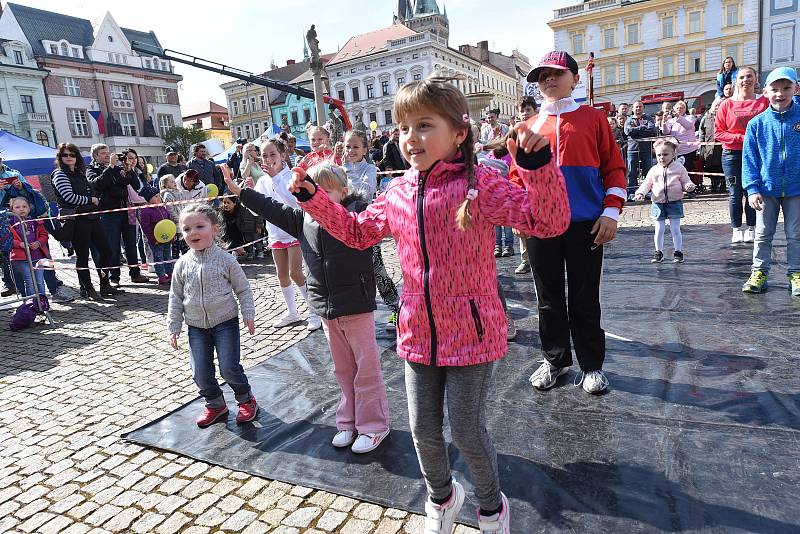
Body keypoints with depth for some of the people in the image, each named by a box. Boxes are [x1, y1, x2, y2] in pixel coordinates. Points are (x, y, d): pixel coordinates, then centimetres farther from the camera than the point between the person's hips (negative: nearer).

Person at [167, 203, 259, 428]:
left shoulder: (225, 259, -9)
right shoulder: (183, 264, -1)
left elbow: (243, 288, -1)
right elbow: (176, 297, 6)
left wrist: (248, 314, -6)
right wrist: (174, 326, 5)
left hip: (225, 322, -3)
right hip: (197, 327, 3)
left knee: (229, 368, -6)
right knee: (200, 373, 4)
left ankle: (246, 400, 19)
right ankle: (215, 405, 28)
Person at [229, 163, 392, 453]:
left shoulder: (359, 213, -11)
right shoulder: (303, 218, 6)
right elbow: (274, 209, 15)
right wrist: (238, 191, 18)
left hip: (357, 306, -6)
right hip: (326, 309, 6)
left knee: (367, 368, 7)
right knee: (342, 369, 18)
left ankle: (373, 426, 22)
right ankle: (349, 422, 34)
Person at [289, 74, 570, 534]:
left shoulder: (479, 184, -15)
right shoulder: (398, 193, 2)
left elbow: (549, 221, -20)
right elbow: (357, 232, 17)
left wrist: (539, 165, -36)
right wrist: (313, 198, 11)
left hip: (472, 334, -5)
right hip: (418, 335, 5)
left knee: (468, 432, 9)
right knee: (423, 431, 17)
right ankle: (442, 496, 49)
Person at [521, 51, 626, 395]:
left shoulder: (593, 119, 5)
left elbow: (614, 169, 4)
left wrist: (611, 212, -5)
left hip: (585, 225, -2)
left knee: (585, 300, 6)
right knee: (549, 299, 11)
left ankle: (592, 365, 23)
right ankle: (555, 360, 28)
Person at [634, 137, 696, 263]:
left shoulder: (679, 168, 0)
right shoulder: (654, 170, 3)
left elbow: (685, 181, 5)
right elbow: (647, 183, 8)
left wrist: (689, 186, -17)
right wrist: (640, 192, -9)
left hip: (675, 202, -1)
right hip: (658, 203, 2)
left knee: (675, 229, 2)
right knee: (659, 229, 5)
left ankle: (678, 252, 12)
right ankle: (659, 252, 16)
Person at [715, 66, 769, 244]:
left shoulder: (764, 102, 4)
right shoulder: (727, 104, 2)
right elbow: (718, 132, -3)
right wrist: (742, 138, -12)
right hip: (732, 155, 0)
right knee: (735, 194, 2)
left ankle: (751, 229, 14)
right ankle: (736, 230, 12)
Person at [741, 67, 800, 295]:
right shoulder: (757, 123, -4)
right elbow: (749, 159, -3)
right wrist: (752, 188, -11)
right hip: (767, 189, 0)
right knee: (763, 234, 9)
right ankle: (759, 272, 19)